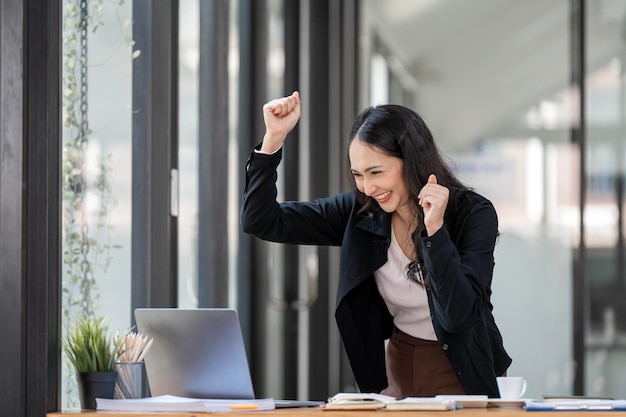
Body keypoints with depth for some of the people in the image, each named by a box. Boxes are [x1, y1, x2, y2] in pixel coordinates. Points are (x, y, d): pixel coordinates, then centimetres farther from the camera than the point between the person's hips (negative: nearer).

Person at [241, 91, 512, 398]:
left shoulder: (472, 214, -14)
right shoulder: (360, 213, -4)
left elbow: (457, 316, -24)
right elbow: (261, 222, -4)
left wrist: (435, 229, -32)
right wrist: (273, 139, -14)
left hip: (464, 379, -4)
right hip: (399, 375, 4)